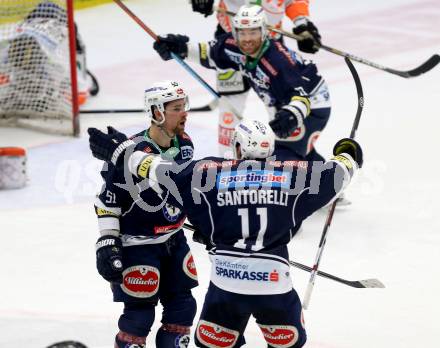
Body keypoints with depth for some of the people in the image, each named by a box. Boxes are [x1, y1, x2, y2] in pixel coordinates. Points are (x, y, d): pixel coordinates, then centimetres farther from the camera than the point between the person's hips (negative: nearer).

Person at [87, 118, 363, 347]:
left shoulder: (211, 172, 3)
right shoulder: (292, 174, 5)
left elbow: (159, 172, 5)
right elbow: (336, 175, 16)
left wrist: (120, 151, 17)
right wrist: (348, 154, 39)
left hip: (226, 279, 0)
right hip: (274, 280, 0)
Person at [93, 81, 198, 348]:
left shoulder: (184, 144, -1)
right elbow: (107, 202, -17)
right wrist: (107, 243, -19)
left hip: (174, 239, 7)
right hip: (137, 243, -7)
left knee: (183, 306, 11)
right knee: (140, 313, -5)